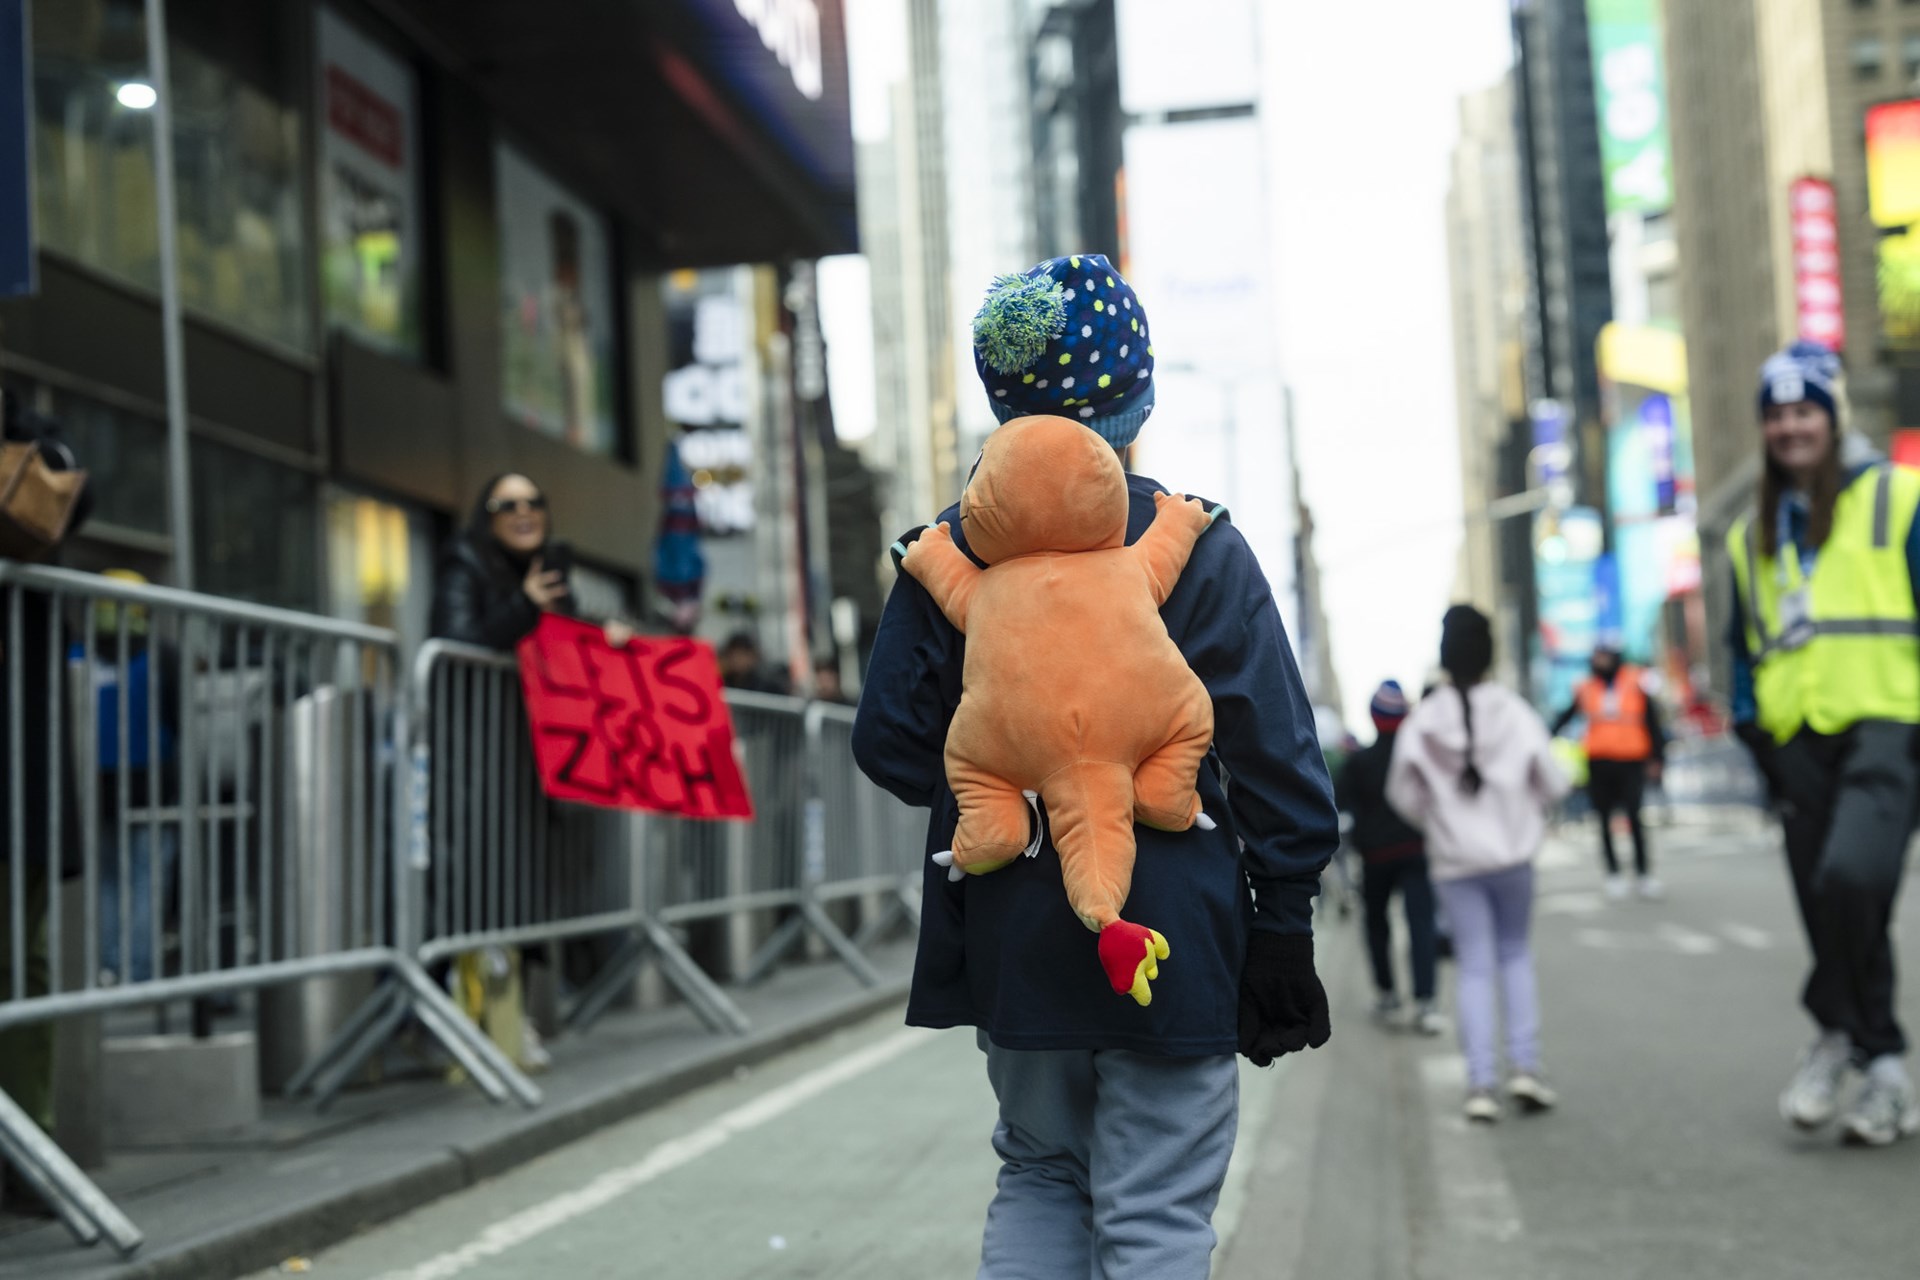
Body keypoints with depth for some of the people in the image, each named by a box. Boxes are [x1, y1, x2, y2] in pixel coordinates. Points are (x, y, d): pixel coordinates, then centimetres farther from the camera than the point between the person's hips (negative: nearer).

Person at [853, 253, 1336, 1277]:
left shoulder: (948, 550, 0)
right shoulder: (1201, 547, -8)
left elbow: (890, 741, 2)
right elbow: (1275, 752, -8)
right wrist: (1283, 924, -2)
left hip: (1011, 942, 4)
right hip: (1169, 940, -3)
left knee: (1038, 1177, 21)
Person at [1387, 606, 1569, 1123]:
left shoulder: (1422, 721, -9)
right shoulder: (1513, 711, -11)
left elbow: (1403, 793, -3)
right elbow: (1553, 783, -5)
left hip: (1454, 862, 0)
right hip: (1513, 854, 0)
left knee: (1474, 968, 6)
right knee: (1516, 954, 16)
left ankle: (1481, 1080, -2)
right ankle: (1524, 1063, 5)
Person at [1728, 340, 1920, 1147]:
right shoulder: (1752, 535, 18)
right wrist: (1753, 733, 10)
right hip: (1799, 742, 5)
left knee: (1851, 875, -26)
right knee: (1833, 917, 5)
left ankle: (1842, 1034, -8)